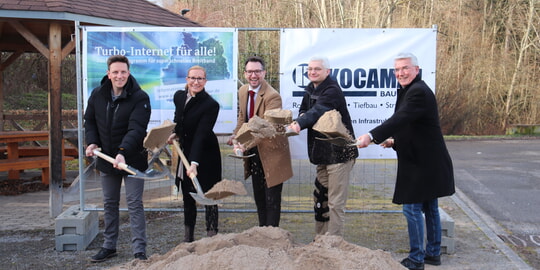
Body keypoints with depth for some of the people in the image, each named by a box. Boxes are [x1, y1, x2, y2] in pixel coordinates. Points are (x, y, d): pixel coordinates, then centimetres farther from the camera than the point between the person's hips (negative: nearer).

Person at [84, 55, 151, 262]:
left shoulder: (140, 98, -15)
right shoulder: (97, 95, 1)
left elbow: (136, 129, -25)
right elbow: (90, 121, 14)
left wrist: (123, 152, -38)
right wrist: (92, 142, -3)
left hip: (132, 159, -5)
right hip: (106, 158, 5)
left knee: (134, 204, -4)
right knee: (109, 204, 15)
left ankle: (139, 250, 2)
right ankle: (109, 246, 28)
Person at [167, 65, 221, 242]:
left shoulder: (211, 105, -19)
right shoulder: (179, 96, 0)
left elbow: (201, 135, -27)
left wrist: (194, 163, -34)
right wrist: (175, 133, 8)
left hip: (206, 156, -6)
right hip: (186, 153, 6)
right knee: (187, 198, 11)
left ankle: (212, 237, 7)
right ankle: (188, 239, 20)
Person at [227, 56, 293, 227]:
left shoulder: (272, 96, -23)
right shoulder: (242, 91, 4)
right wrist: (235, 136, 4)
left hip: (271, 151, -8)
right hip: (253, 151, 8)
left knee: (272, 199, 0)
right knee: (259, 197, 19)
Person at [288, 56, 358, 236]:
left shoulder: (332, 91, -15)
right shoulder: (310, 90, 12)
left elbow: (319, 110, -32)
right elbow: (304, 109, 19)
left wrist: (300, 124, -49)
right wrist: (301, 117, -6)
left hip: (339, 152, -9)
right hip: (322, 153, 9)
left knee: (335, 202, -5)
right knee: (320, 198, 15)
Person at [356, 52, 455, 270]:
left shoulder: (418, 92, -19)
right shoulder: (410, 90, 14)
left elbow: (400, 119, -34)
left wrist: (372, 136, -43)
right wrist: (395, 141, 9)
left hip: (423, 163, -11)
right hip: (427, 161, 11)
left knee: (412, 208, -5)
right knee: (429, 207, 17)